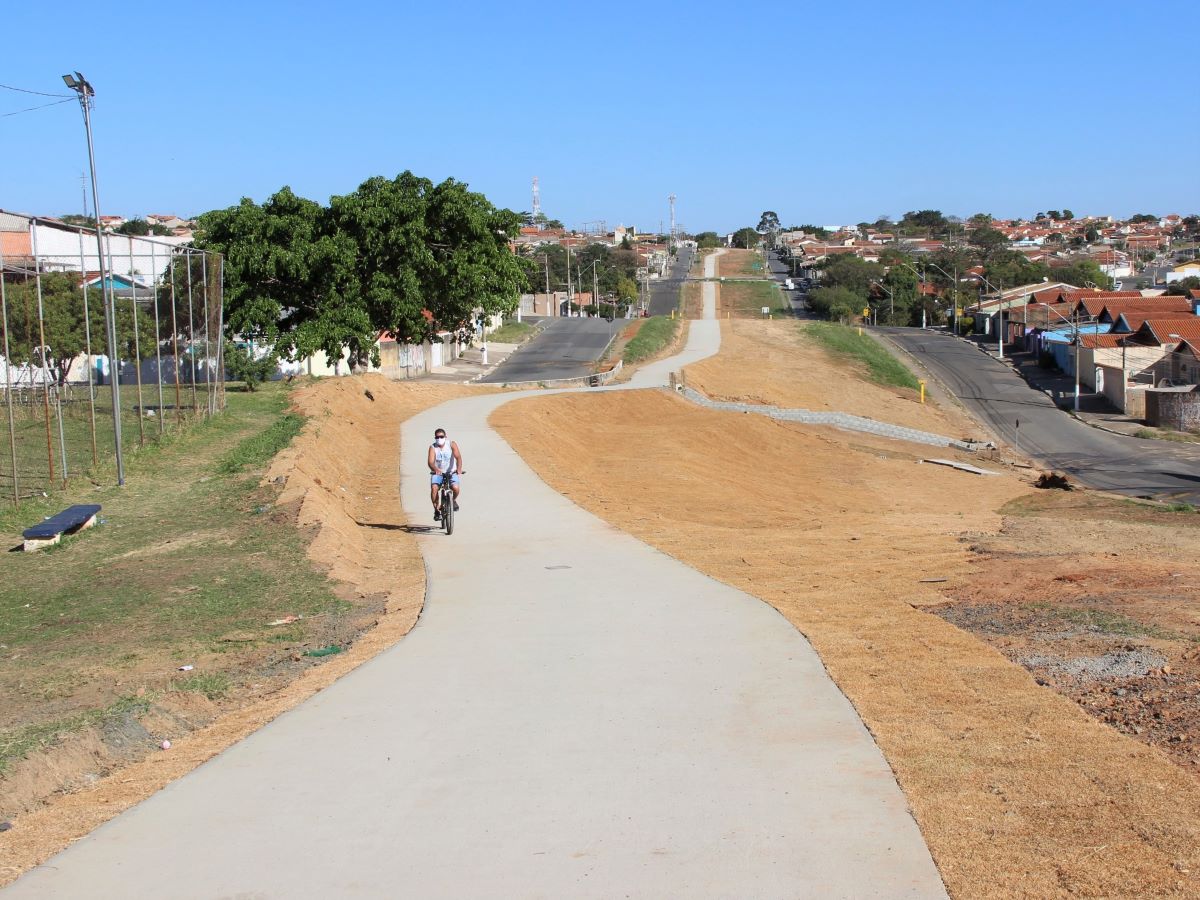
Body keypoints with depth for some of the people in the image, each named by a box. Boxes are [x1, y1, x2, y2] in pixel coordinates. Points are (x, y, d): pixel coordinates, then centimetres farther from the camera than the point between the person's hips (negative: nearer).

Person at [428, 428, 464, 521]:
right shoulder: (433, 447, -7)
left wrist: (459, 468, -39)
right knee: (434, 488, -28)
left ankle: (454, 500, 9)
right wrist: (436, 469, -43)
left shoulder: (451, 444, -6)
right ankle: (436, 510, -12)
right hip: (437, 473, 0)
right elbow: (431, 462, -20)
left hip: (451, 472, 0)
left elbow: (458, 457, -20)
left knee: (456, 488, -26)